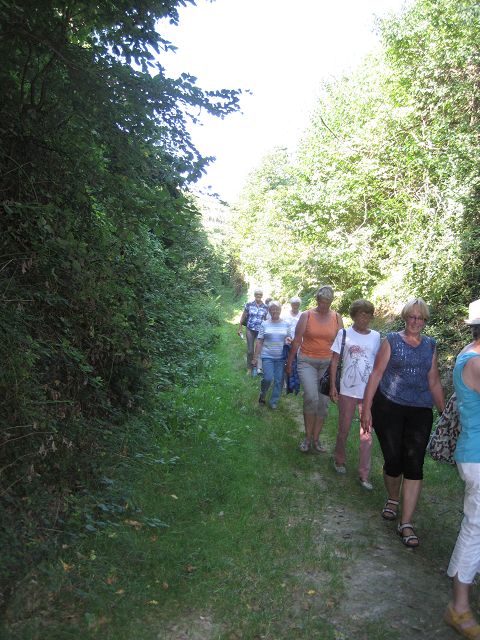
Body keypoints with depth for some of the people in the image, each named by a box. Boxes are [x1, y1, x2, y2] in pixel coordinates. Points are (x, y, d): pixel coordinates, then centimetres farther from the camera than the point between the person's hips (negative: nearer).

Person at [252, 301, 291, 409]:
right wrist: (255, 357, 1)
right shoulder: (265, 324, 2)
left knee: (279, 380, 4)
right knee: (268, 378, -12)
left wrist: (289, 339, -10)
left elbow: (289, 338, 15)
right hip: (267, 356, -2)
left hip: (281, 357, 2)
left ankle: (274, 402, 19)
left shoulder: (286, 324, 5)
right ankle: (262, 394, 18)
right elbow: (259, 342, 3)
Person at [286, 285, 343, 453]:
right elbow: (297, 341, 2)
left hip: (327, 363, 3)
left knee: (323, 401, 4)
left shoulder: (337, 318, 4)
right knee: (311, 397, -20)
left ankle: (316, 439, 19)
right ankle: (308, 437, -1)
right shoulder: (306, 315, -2)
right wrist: (289, 363, 5)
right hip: (307, 361, -3)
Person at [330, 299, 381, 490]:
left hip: (369, 391, 1)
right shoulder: (344, 334, -3)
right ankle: (339, 460, 35)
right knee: (344, 429, 12)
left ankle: (364, 474, 12)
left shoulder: (376, 336, 3)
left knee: (367, 432, 3)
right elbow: (334, 360, -1)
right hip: (348, 389, -1)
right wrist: (332, 386, -5)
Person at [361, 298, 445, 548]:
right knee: (393, 460, 3)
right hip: (389, 408, -2)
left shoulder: (430, 346, 10)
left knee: (414, 465, -4)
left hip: (420, 412, 2)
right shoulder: (392, 340, 0)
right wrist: (367, 408, -8)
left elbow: (434, 383, 16)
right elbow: (376, 374, -3)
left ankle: (406, 523, 2)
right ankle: (392, 500, 34)